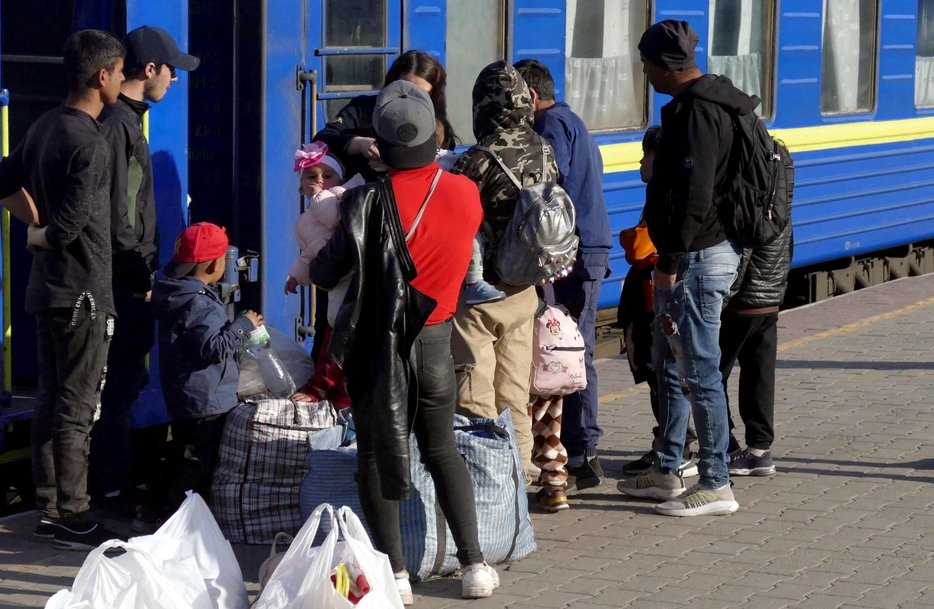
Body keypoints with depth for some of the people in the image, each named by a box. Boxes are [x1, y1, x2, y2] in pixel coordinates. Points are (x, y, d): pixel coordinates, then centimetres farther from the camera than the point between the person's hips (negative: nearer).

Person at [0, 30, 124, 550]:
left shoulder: (44, 128, 9)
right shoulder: (90, 143, -19)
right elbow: (69, 225, -23)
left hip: (46, 291, 9)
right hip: (83, 294, -9)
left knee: (50, 403, 13)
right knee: (77, 410, -4)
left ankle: (48, 511, 19)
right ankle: (72, 520, 1)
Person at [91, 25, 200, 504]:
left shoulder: (126, 119, 15)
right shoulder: (117, 124, -17)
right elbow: (115, 212, -21)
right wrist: (139, 272, -15)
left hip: (129, 277, 10)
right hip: (125, 279, -10)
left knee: (125, 374, 14)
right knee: (123, 377, -4)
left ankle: (115, 472, 21)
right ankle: (114, 482, 2)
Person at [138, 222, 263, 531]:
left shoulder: (178, 291, 9)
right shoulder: (197, 304, -22)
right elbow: (214, 348, -25)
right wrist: (243, 325, -16)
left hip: (184, 399, 10)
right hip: (205, 401, -10)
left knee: (180, 457, 19)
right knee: (199, 463, -3)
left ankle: (150, 512, 24)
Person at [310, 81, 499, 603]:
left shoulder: (370, 202, -16)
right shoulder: (465, 193, -6)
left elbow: (326, 273, -12)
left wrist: (309, 270, 11)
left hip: (377, 342, -4)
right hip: (434, 342, 4)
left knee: (377, 455, 6)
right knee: (443, 451, 18)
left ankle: (395, 572, 4)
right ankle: (474, 564, 14)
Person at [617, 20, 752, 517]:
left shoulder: (696, 112, -18)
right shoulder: (701, 104, 15)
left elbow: (693, 196, -24)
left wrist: (670, 262, -20)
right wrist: (669, 260, 19)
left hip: (697, 259, -11)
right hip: (691, 257, 11)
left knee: (699, 373, -6)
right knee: (668, 366, 18)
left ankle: (716, 486, -1)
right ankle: (666, 473, 27)